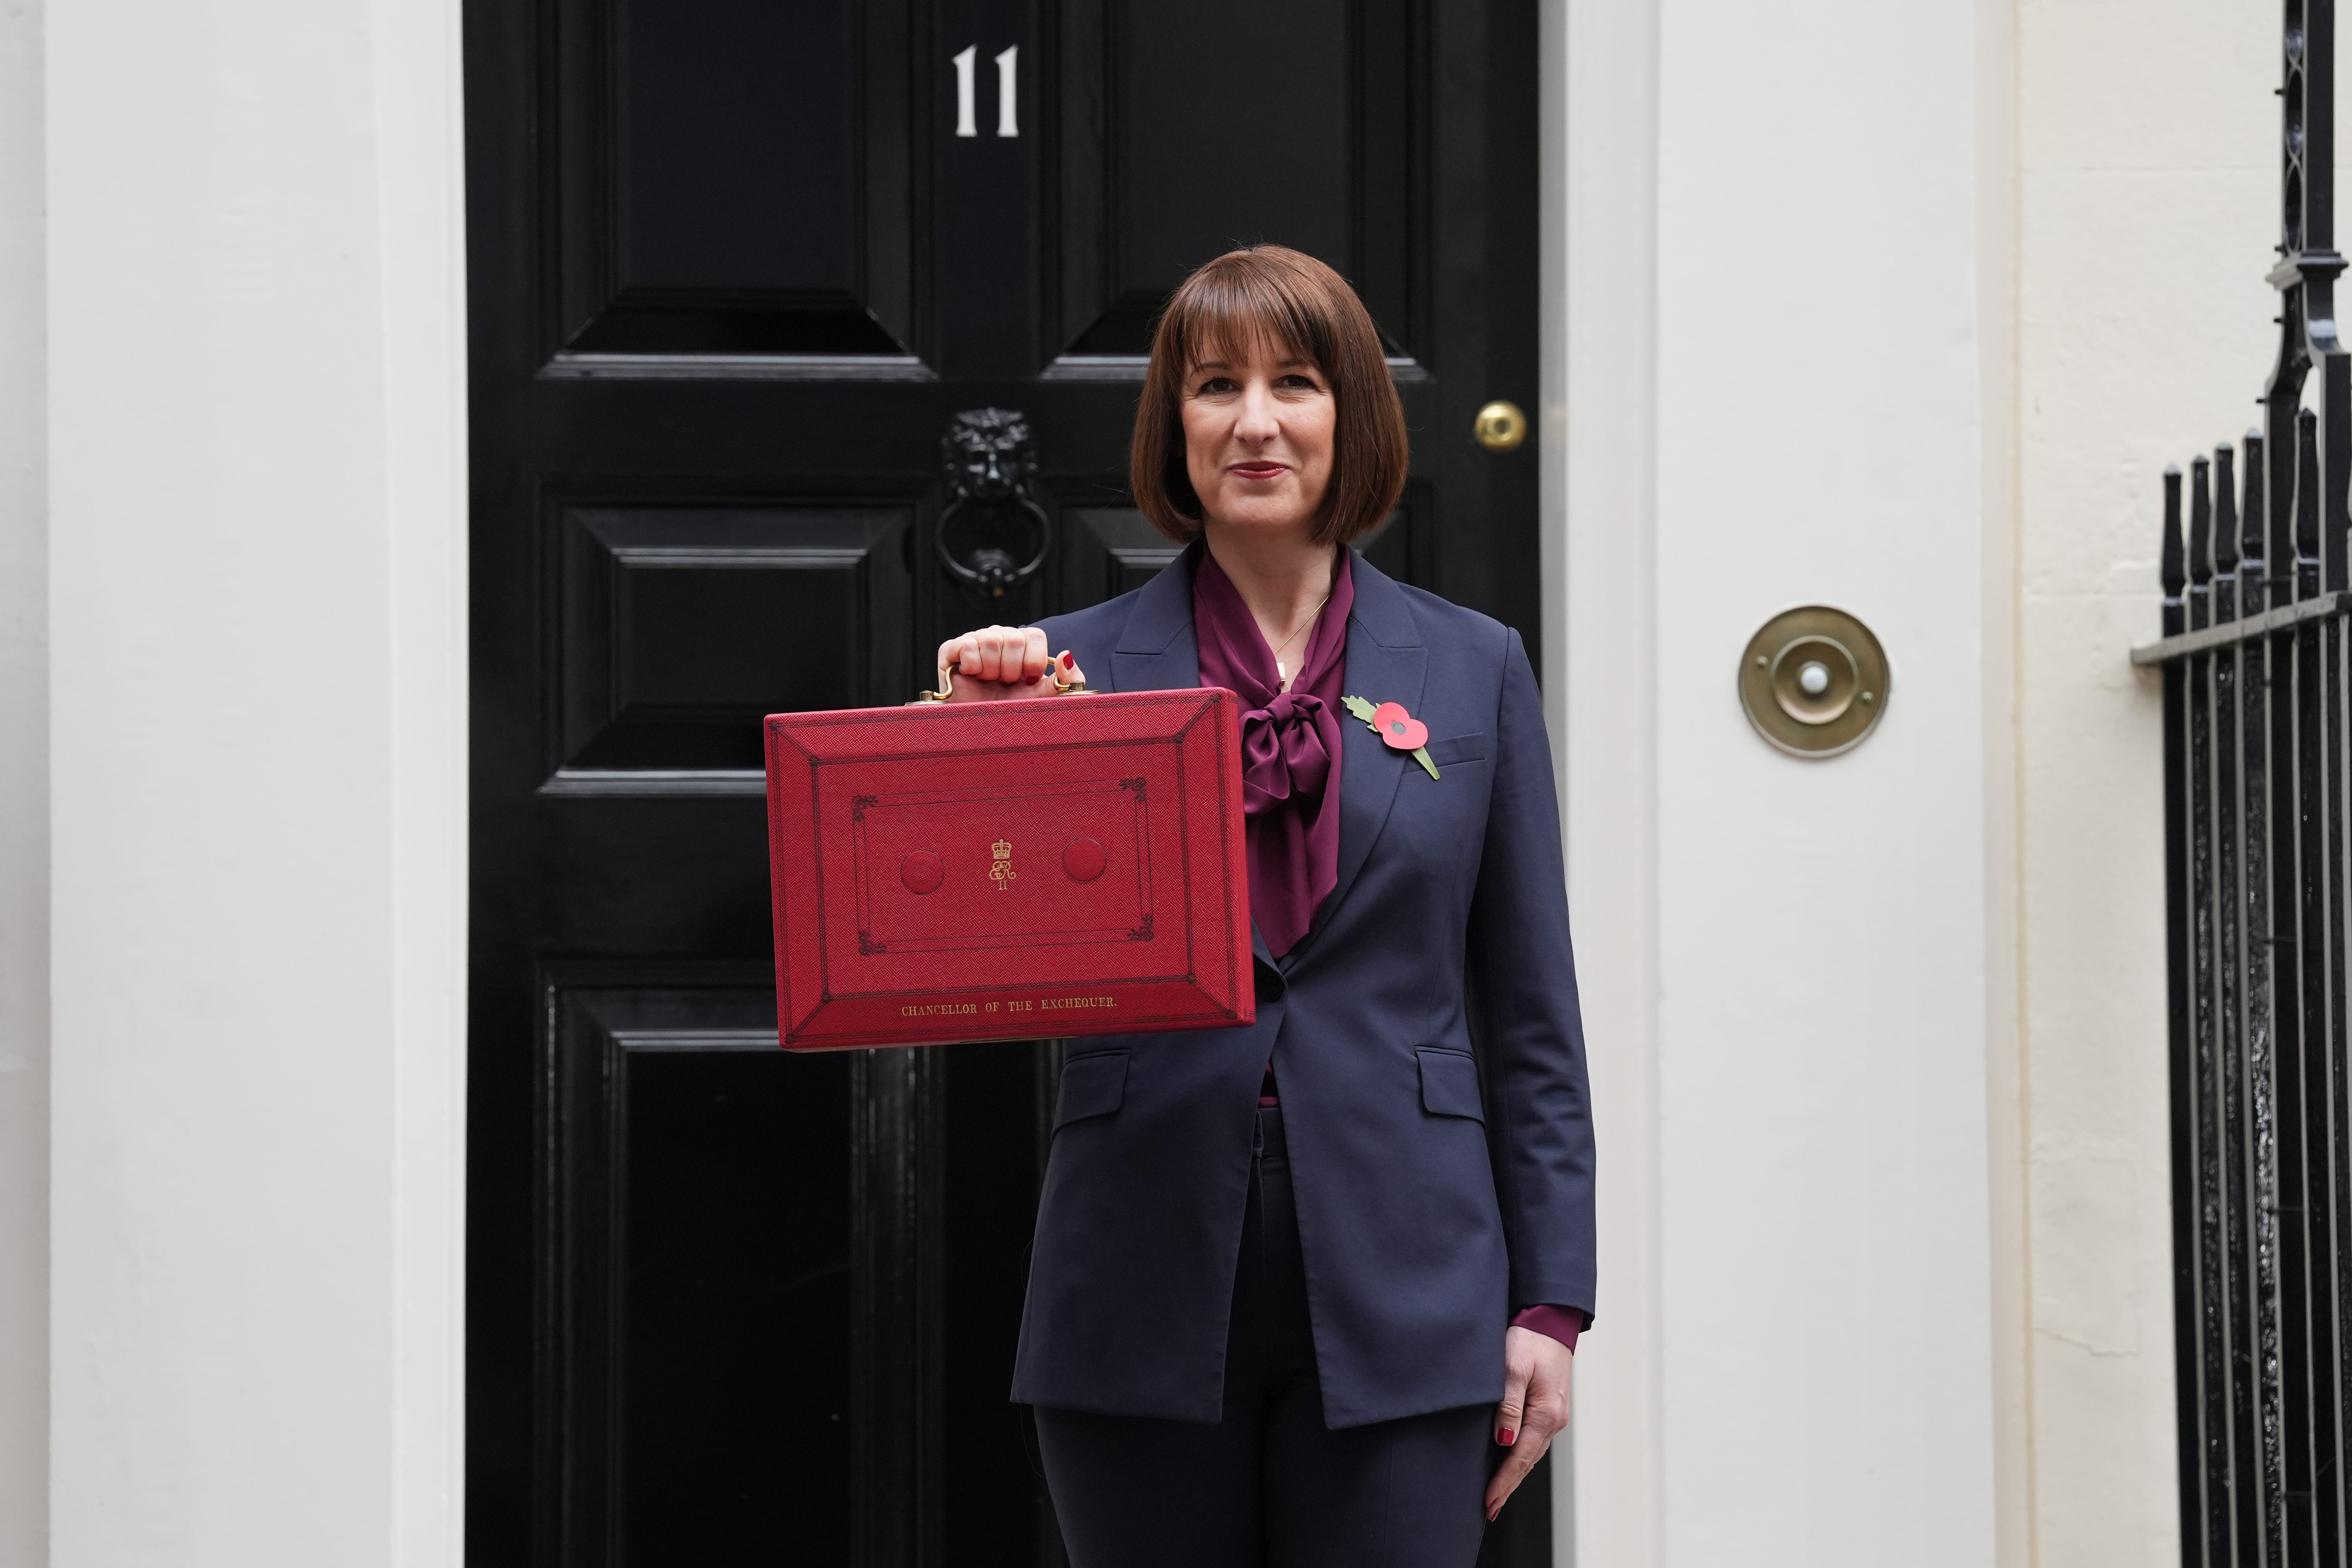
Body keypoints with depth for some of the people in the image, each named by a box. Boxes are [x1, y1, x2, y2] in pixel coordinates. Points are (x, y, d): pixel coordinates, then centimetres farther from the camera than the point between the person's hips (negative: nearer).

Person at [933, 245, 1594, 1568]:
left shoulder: (1475, 668, 7)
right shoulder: (1082, 666, 4)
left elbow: (1533, 1022, 8)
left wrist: (1551, 1305, 3)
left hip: (1398, 1305, 0)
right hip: (1147, 1297, 0)